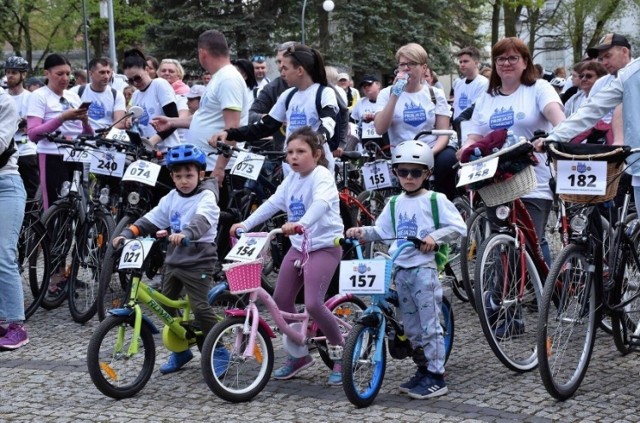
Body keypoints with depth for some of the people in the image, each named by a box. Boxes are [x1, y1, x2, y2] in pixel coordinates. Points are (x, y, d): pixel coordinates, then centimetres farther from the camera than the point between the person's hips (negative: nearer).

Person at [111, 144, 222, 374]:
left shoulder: (206, 197, -10)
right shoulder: (172, 198, 11)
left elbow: (201, 221, -30)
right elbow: (150, 220, 8)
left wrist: (185, 233, -50)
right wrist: (127, 234, -5)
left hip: (198, 260, -8)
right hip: (174, 258, 8)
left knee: (200, 307, -13)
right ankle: (180, 350, 25)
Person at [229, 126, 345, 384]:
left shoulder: (322, 176, -15)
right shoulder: (291, 179, 9)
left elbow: (321, 204, -34)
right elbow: (272, 203, 7)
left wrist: (301, 224, -52)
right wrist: (245, 224, -5)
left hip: (324, 246, -8)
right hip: (298, 246, 8)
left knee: (313, 304, -19)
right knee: (281, 300, 6)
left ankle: (340, 352, 3)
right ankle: (299, 355, 22)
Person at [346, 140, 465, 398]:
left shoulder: (435, 200, -4)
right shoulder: (395, 204, 13)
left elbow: (458, 227, -9)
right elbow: (381, 231, 13)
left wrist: (435, 236, -22)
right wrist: (362, 232, -5)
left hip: (424, 268, -6)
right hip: (401, 270, 6)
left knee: (429, 325, -4)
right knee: (411, 327, 13)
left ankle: (436, 377, 1)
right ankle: (423, 370, 25)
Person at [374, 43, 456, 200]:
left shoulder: (435, 94, 9)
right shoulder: (387, 94, 6)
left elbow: (444, 133, 1)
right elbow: (380, 129, -10)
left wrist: (430, 153, -21)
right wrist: (395, 95, -14)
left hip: (433, 151, 2)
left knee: (447, 160, -31)